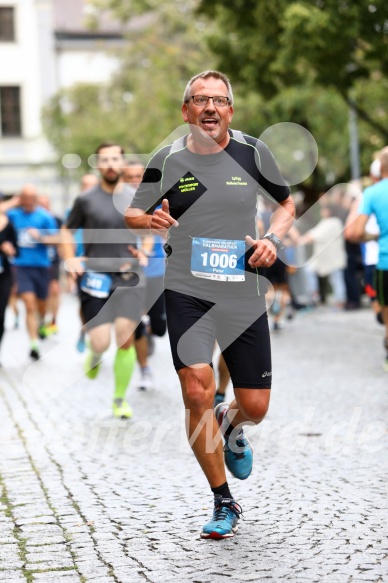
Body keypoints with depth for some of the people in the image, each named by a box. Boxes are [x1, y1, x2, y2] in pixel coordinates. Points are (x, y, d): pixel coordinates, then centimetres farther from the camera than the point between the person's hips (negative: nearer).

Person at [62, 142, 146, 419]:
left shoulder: (136, 199, 7)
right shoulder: (86, 200, 2)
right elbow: (67, 230, 14)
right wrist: (70, 259, 0)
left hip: (128, 277, 1)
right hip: (95, 276, -1)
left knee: (125, 338, -7)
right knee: (101, 343, -11)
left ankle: (120, 399, 10)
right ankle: (94, 355, 29)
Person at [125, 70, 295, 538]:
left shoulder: (252, 152, 1)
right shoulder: (167, 159, -1)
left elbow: (287, 203, 15)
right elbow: (132, 213, 11)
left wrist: (272, 239, -5)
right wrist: (149, 220, -13)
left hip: (244, 294, 1)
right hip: (187, 294, -1)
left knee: (255, 406, 3)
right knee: (198, 393, -17)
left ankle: (230, 429, 44)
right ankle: (224, 504, 1)